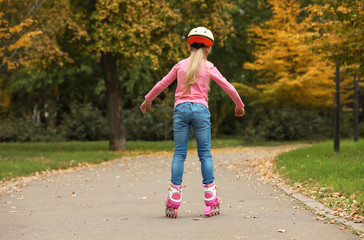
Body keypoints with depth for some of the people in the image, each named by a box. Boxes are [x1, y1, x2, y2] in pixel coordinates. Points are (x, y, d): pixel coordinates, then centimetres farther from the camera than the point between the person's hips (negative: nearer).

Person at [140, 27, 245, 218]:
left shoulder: (180, 65, 13)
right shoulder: (208, 67, 7)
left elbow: (161, 84, 20)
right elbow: (229, 88, 8)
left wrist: (147, 100, 34)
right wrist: (239, 106, 23)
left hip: (181, 109, 2)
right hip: (200, 109, -1)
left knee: (179, 154, 1)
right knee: (205, 154, 2)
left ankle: (173, 201, -5)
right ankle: (211, 201, -1)